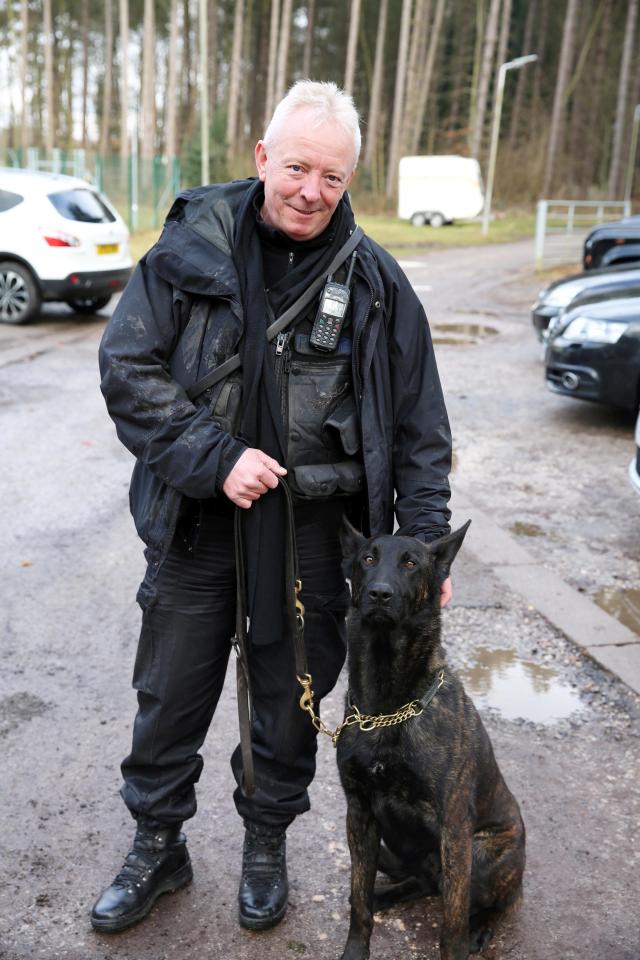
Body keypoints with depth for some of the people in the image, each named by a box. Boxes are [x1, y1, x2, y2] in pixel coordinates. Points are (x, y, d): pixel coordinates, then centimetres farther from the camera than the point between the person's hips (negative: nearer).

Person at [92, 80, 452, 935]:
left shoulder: (374, 280, -2)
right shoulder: (193, 245, -4)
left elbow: (419, 425, 2)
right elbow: (128, 366, -7)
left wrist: (425, 540, -3)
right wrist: (214, 457, -18)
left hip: (312, 531, 1)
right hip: (197, 520, 0)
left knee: (290, 699, 16)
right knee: (170, 698, 13)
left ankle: (267, 844, 42)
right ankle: (157, 848, 38)